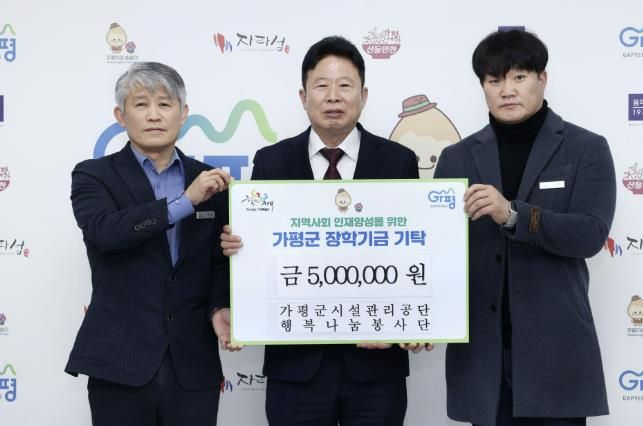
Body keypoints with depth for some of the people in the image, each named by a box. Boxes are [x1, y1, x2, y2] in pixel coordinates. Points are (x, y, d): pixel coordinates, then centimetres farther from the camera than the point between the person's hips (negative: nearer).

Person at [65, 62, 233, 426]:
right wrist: (186, 201, -20)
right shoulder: (94, 175, 1)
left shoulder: (211, 180, 10)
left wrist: (220, 308, -9)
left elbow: (221, 260, 10)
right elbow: (104, 231, -17)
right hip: (120, 362, -2)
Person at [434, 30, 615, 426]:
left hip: (554, 347, -2)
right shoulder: (457, 157, 9)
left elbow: (591, 234, -11)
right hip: (481, 349, 2)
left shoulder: (586, 149, 2)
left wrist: (513, 214, -25)